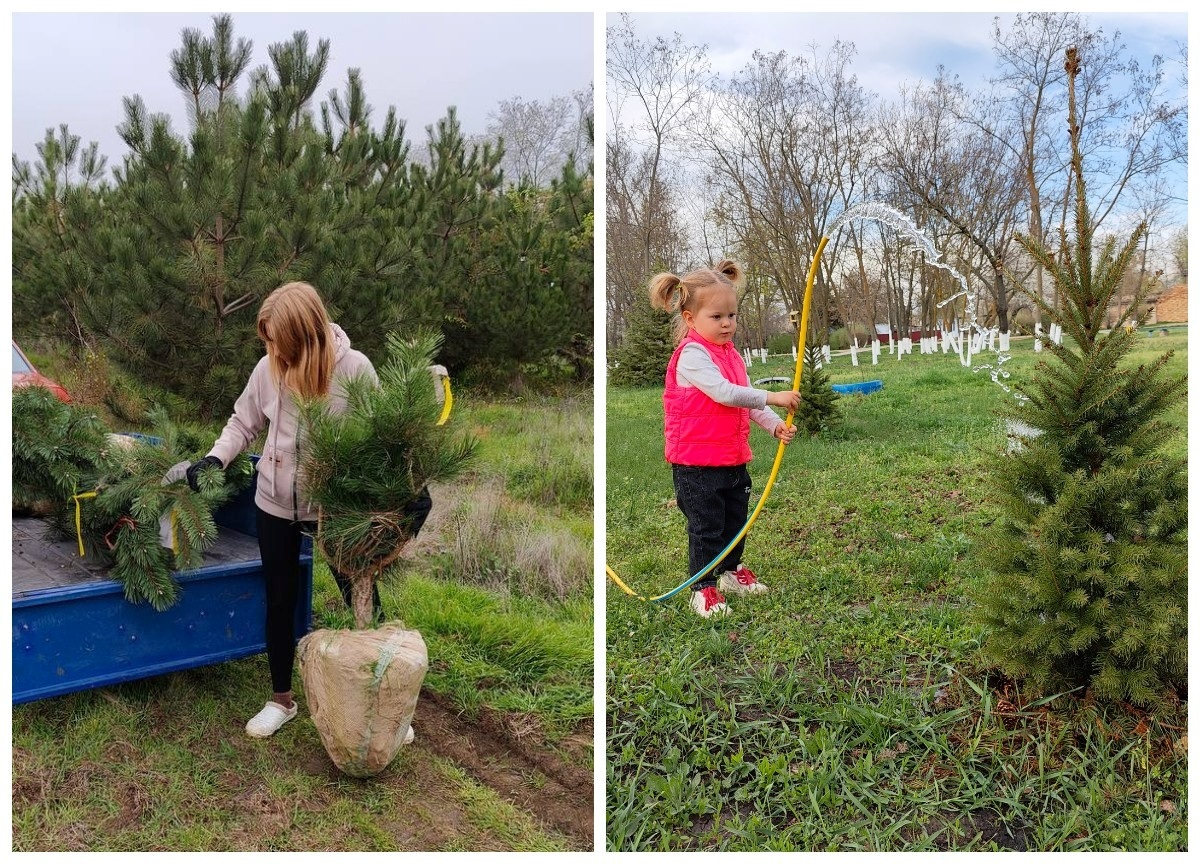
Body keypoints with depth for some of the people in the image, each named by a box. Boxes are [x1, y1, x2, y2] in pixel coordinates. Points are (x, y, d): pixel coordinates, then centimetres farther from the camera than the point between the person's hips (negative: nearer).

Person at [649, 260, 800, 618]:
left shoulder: (731, 354, 10)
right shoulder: (692, 355, -18)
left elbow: (747, 402, 12)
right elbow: (725, 393, -29)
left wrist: (775, 425, -4)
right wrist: (773, 397, -27)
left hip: (734, 458, 9)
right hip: (696, 463, -9)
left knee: (735, 520, 21)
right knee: (706, 526, 0)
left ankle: (731, 570, 40)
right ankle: (703, 588, 13)